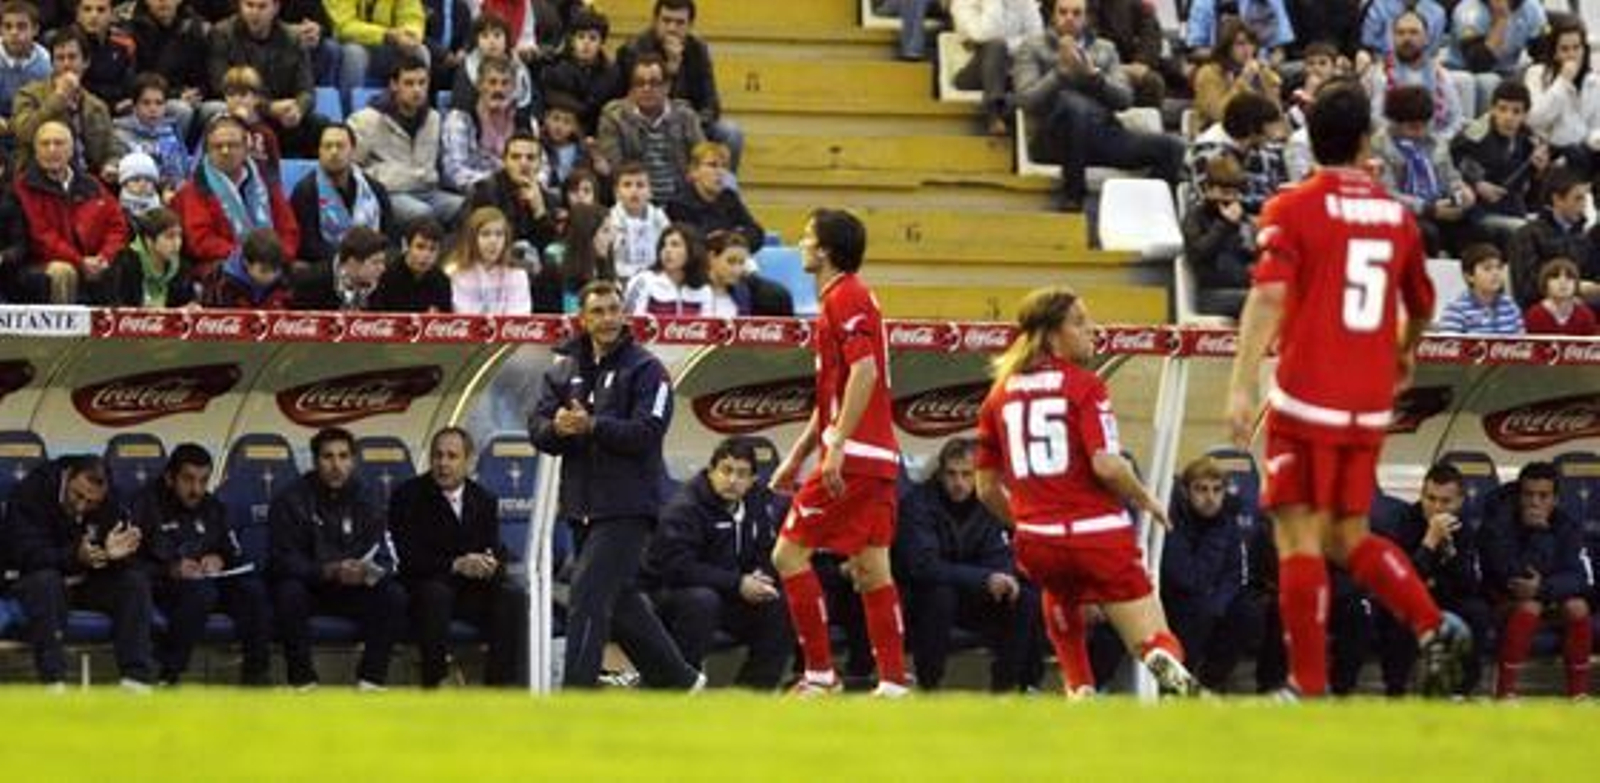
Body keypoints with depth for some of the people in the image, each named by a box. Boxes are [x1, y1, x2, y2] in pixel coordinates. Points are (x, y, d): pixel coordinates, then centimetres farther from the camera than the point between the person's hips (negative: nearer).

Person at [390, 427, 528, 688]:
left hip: (473, 589, 4)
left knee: (513, 596, -23)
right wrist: (455, 565, -28)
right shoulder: (407, 497, -4)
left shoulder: (484, 500, 9)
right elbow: (406, 557, -15)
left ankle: (504, 684, -22)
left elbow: (496, 550, 4)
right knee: (435, 593, -37)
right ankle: (432, 686, -29)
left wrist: (492, 564, -23)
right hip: (421, 589, -4)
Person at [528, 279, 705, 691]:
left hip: (627, 506, -7)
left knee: (588, 594, -15)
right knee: (620, 599, 14)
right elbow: (537, 428, 4)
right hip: (582, 503, 7)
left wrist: (591, 426, -26)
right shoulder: (563, 372, 14)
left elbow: (647, 433, -15)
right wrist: (558, 428, -19)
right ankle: (679, 680, 29)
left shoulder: (646, 370, -3)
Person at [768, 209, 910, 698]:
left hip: (853, 456, -10)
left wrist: (837, 447, -25)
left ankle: (820, 673, -7)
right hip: (879, 457, 10)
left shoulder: (845, 299, -9)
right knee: (871, 569, 8)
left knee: (789, 552, -6)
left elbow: (864, 372, -22)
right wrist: (797, 456, 28)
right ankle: (893, 681, 5)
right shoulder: (844, 299, 21)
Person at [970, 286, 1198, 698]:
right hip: (1097, 532, -4)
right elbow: (1106, 465, -14)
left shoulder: (1000, 393, 11)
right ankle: (1168, 664, -37)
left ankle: (1080, 689, 18)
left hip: (1035, 540, 4)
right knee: (1154, 642, -1)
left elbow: (987, 487, 14)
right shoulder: (1083, 385, -4)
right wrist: (1147, 502, 4)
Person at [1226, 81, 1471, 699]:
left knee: (1300, 538, -1)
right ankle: (1433, 626, -3)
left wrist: (1241, 385, -21)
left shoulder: (1292, 209, -4)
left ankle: (1308, 686, -3)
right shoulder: (1397, 216, 10)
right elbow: (1421, 305, 23)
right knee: (1346, 537, 16)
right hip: (1369, 404, 5)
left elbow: (1268, 296, -17)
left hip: (1306, 399, -5)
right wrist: (1405, 355, 44)